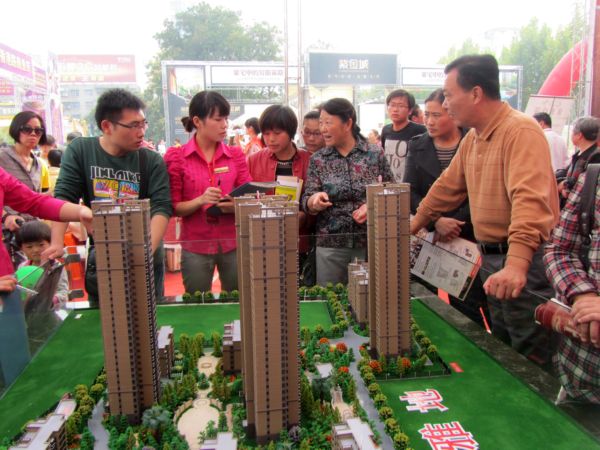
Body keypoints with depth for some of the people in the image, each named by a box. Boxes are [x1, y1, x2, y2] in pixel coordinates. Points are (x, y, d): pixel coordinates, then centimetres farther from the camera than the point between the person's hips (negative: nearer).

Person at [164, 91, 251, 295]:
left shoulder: (236, 155, 5)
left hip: (233, 244, 2)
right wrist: (200, 201, -21)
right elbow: (173, 207, -3)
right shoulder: (176, 156, -3)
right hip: (196, 247, -2)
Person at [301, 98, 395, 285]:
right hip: (330, 245, 1)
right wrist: (315, 200, -22)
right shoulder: (318, 159, 2)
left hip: (370, 243, 0)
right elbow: (306, 202, 0)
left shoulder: (376, 154, -1)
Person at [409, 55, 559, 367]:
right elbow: (447, 187, 22)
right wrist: (413, 226, 26)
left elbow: (530, 199, -31)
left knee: (532, 361, 0)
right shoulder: (473, 138, 11)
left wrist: (516, 264, -41)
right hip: (491, 258, 9)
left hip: (525, 262, -9)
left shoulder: (521, 131, -18)